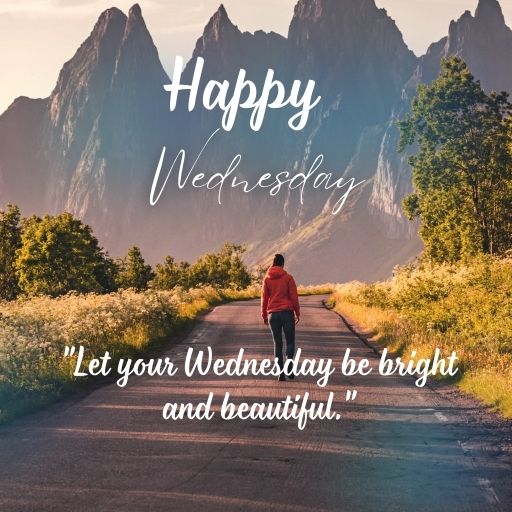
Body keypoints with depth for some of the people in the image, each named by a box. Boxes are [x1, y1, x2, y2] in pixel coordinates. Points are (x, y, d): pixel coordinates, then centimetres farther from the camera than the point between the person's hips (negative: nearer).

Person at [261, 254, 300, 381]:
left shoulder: (267, 279, 4)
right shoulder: (288, 277, -3)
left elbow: (264, 298, 5)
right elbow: (294, 297, -4)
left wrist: (264, 316, 13)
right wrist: (297, 313, 5)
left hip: (273, 314, 2)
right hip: (287, 313, -2)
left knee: (277, 343, 9)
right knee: (290, 341, 7)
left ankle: (281, 372, 2)